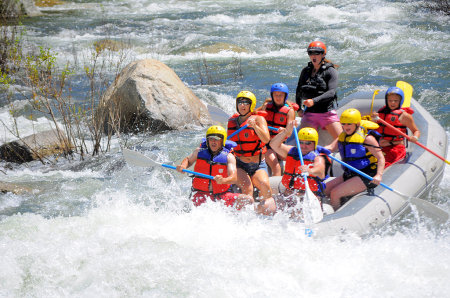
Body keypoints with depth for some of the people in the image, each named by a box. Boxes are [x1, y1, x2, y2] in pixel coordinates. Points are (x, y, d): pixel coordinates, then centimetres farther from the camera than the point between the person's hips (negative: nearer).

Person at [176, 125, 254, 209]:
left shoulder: (228, 157, -1)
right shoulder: (199, 152, 5)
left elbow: (234, 178, -14)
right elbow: (188, 160, 24)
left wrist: (223, 180, -38)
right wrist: (183, 166, -1)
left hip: (221, 195, 1)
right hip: (200, 194, -1)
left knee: (248, 200, -16)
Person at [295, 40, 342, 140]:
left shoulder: (330, 71, -4)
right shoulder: (305, 71, 10)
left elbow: (331, 93, -17)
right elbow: (299, 91, 23)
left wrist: (314, 101, -29)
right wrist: (299, 109, 15)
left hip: (327, 112, -3)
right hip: (309, 114, 4)